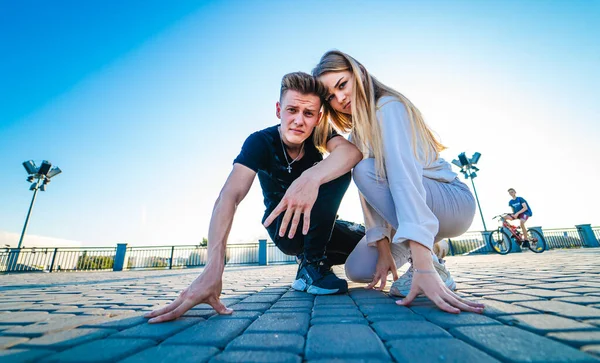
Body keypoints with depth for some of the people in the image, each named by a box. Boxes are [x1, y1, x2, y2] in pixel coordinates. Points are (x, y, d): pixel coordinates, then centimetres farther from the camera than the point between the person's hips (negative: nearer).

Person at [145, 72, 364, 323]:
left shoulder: (319, 134, -15)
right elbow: (229, 196, -38)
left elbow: (353, 151, -35)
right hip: (283, 230, -4)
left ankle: (312, 258, 12)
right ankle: (312, 265, -14)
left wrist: (312, 177, -56)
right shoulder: (260, 142, -24)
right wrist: (213, 269, -51)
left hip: (316, 225, 5)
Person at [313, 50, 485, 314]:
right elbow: (370, 192, -4)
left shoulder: (388, 107, -18)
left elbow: (404, 175, -35)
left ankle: (432, 266, -19)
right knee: (357, 270, -6)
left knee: (365, 169, -29)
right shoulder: (356, 134, 5)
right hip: (403, 211, 7)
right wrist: (383, 248, -13)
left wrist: (423, 267, -42)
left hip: (453, 202, -6)